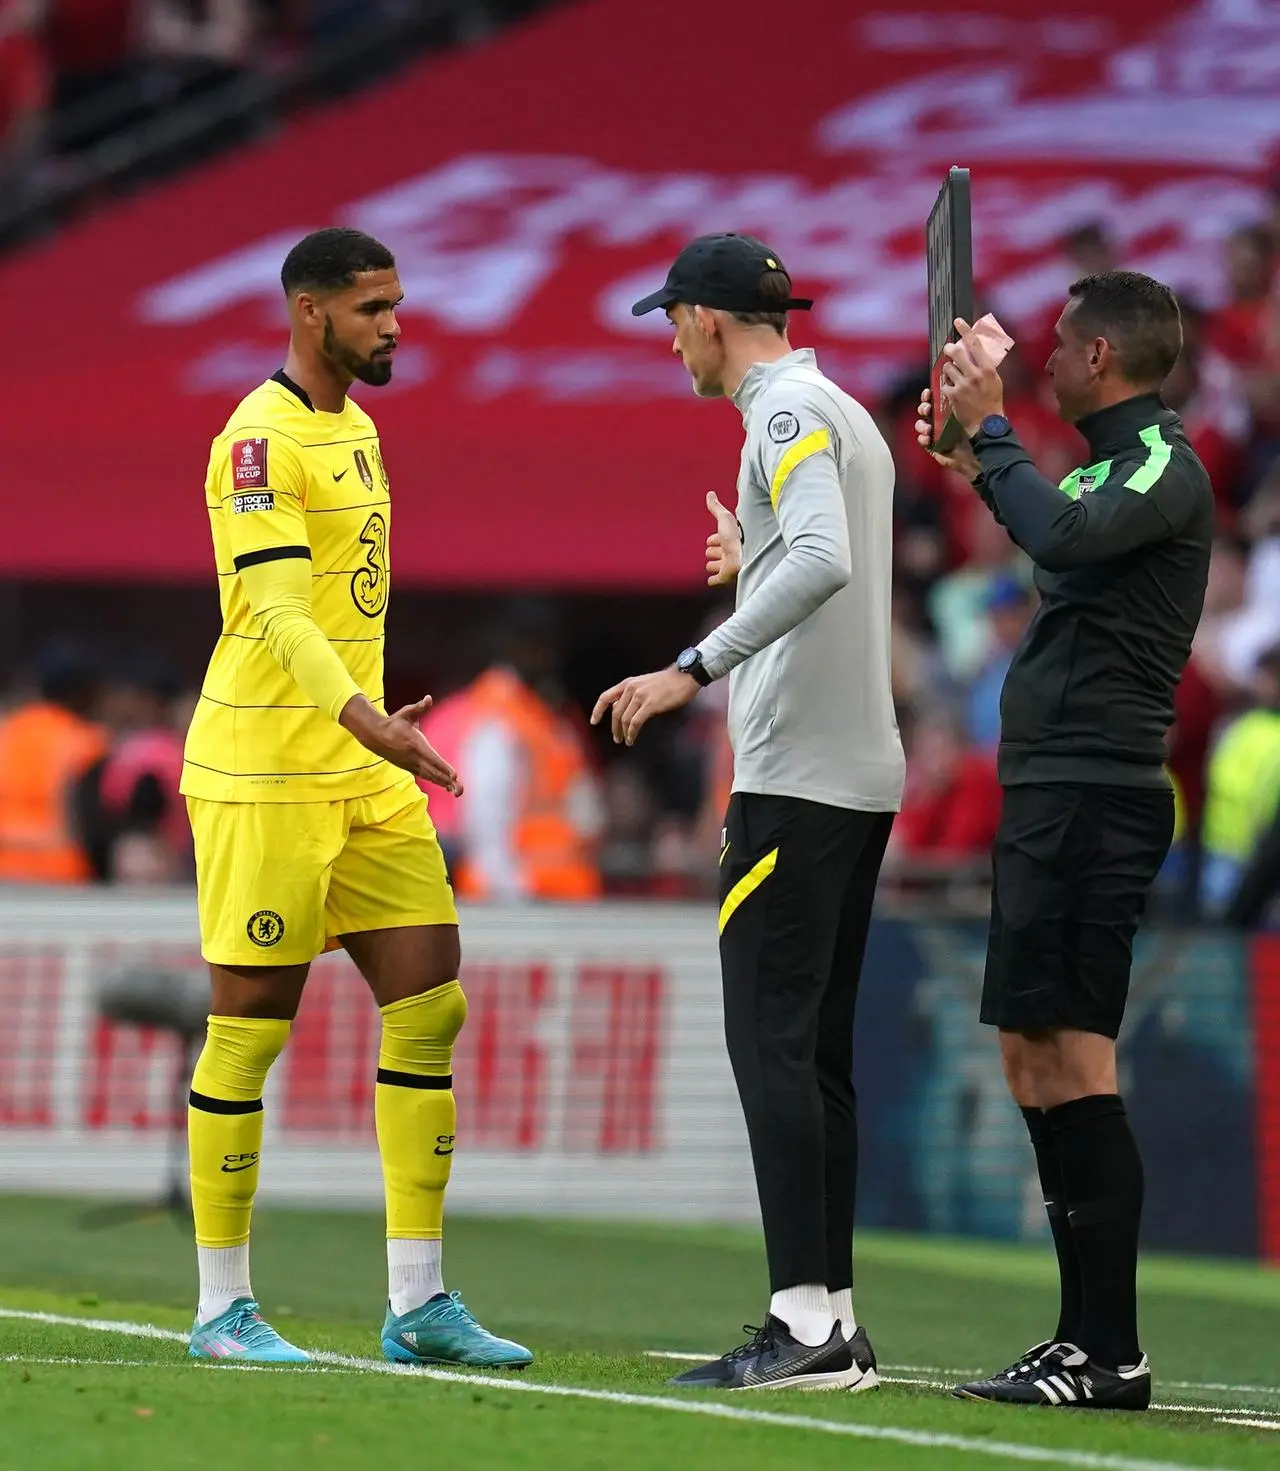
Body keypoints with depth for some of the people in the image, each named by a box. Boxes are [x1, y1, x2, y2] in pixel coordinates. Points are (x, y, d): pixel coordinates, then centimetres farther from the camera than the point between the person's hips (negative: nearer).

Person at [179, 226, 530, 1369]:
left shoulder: (356, 429, 17)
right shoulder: (262, 440, -12)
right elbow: (277, 611, -23)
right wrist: (365, 717, -37)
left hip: (365, 777, 9)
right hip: (263, 778, -9)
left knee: (430, 1007, 3)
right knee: (251, 1028, -3)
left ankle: (418, 1304, 7)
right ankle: (223, 1308, 5)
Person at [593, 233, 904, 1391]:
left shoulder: (791, 412, -10)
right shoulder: (850, 417, 19)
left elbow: (826, 560, -26)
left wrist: (699, 666, -29)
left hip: (798, 776, -10)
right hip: (862, 777, 10)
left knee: (771, 1041, -11)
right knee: (815, 1051, 10)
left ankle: (805, 1325, -15)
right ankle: (834, 1320, 9)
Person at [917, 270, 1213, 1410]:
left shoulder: (1165, 464, -10)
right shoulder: (1110, 463, 19)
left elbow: (1066, 537, -28)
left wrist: (991, 430, -17)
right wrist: (984, 468, 29)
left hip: (1093, 793, -10)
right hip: (1052, 793, 10)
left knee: (1072, 1059, -14)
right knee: (1036, 1062, 11)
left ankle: (1111, 1353, -15)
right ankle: (1087, 1336, 14)